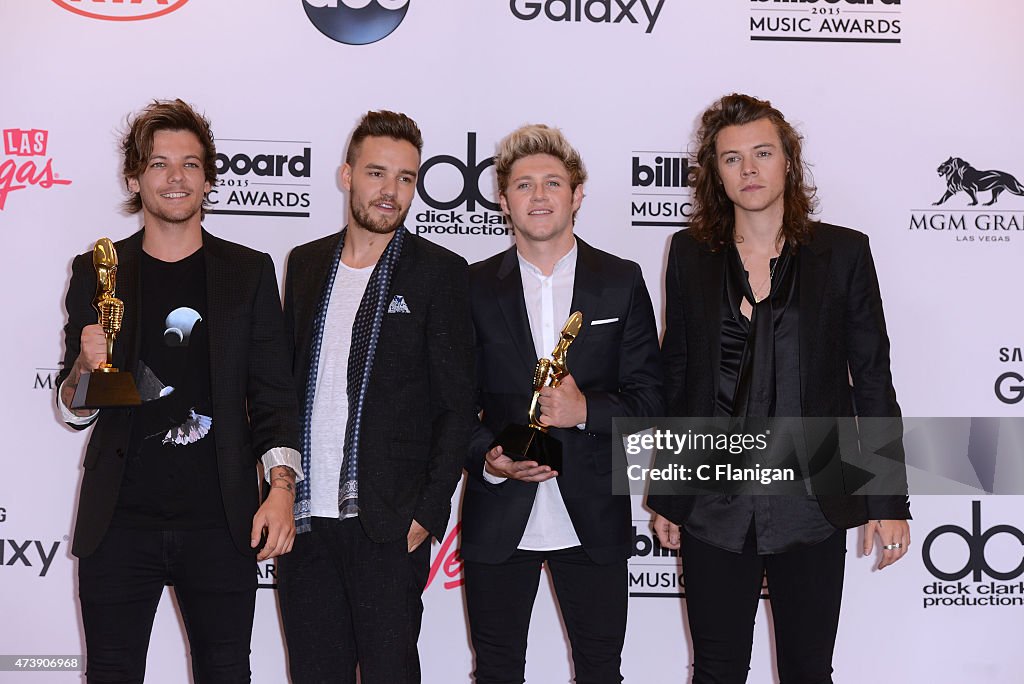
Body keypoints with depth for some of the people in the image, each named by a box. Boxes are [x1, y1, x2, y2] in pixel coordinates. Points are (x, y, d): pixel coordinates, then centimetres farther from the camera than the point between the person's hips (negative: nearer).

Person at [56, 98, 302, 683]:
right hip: (120, 525, 1)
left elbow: (273, 393, 4)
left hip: (221, 524, 0)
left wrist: (281, 487, -8)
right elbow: (75, 411, 8)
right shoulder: (97, 272, 6)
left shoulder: (249, 272, 5)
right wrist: (85, 368, -13)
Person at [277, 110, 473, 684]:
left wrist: (430, 511, -10)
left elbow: (456, 404, -4)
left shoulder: (439, 271, -2)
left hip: (389, 526, -4)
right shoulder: (306, 264, 12)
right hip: (304, 517, 4)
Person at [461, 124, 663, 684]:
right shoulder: (475, 287, 4)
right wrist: (486, 458, -14)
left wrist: (587, 410, -17)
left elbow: (649, 400, 1)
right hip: (498, 520, 1)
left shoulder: (621, 282, 3)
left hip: (593, 518, 0)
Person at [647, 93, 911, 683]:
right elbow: (675, 376, 8)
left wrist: (889, 501, -2)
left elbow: (873, 379, 1)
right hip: (715, 507, 1)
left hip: (812, 506, -1)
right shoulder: (691, 253, 5)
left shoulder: (843, 252, 0)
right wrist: (666, 494, 8)